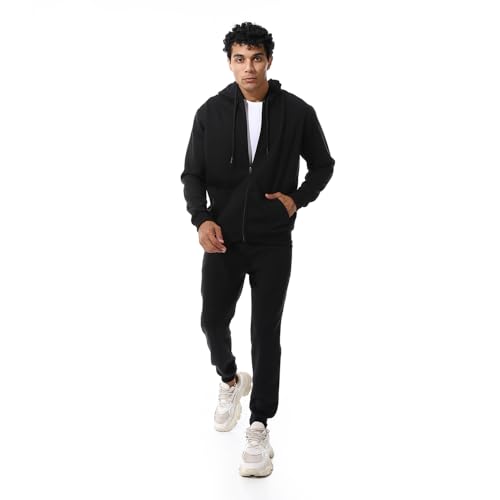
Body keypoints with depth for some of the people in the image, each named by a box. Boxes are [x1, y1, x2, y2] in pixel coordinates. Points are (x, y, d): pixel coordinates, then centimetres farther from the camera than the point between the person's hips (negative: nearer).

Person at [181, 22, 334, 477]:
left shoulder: (297, 112, -3)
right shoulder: (211, 113, -1)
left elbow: (323, 165, 10)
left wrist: (297, 199, -6)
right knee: (213, 321, 7)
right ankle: (231, 381, 40)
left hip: (273, 243, -1)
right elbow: (192, 174, 3)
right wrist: (201, 219, -15)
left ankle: (260, 428, 10)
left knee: (266, 332, 0)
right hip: (224, 239, 2)